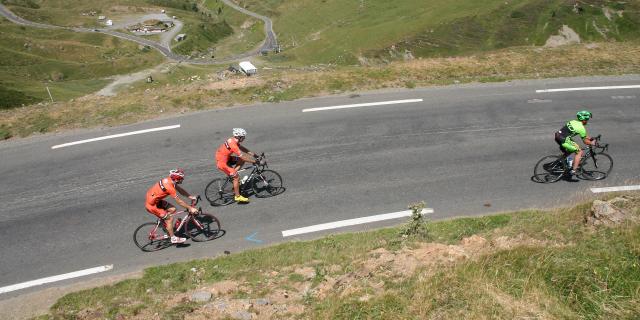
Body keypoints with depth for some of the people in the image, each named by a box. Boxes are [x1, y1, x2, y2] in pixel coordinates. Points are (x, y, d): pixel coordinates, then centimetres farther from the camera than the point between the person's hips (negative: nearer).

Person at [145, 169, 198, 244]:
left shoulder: (169, 180, -3)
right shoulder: (170, 187, -28)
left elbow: (180, 189, 9)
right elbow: (179, 201, -23)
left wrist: (190, 197, 4)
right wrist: (190, 208, -17)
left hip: (155, 200, 9)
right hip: (151, 205, -9)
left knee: (172, 209, 7)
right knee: (169, 218, -6)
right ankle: (173, 238, 5)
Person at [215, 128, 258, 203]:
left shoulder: (233, 140, 3)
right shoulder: (232, 144, -26)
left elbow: (242, 148, 15)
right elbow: (242, 156, -26)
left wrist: (253, 154, 12)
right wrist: (254, 161, -20)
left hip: (226, 158, 9)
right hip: (222, 163, -9)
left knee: (242, 160, 7)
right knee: (236, 177, -8)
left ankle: (233, 173, 9)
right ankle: (237, 196, 2)